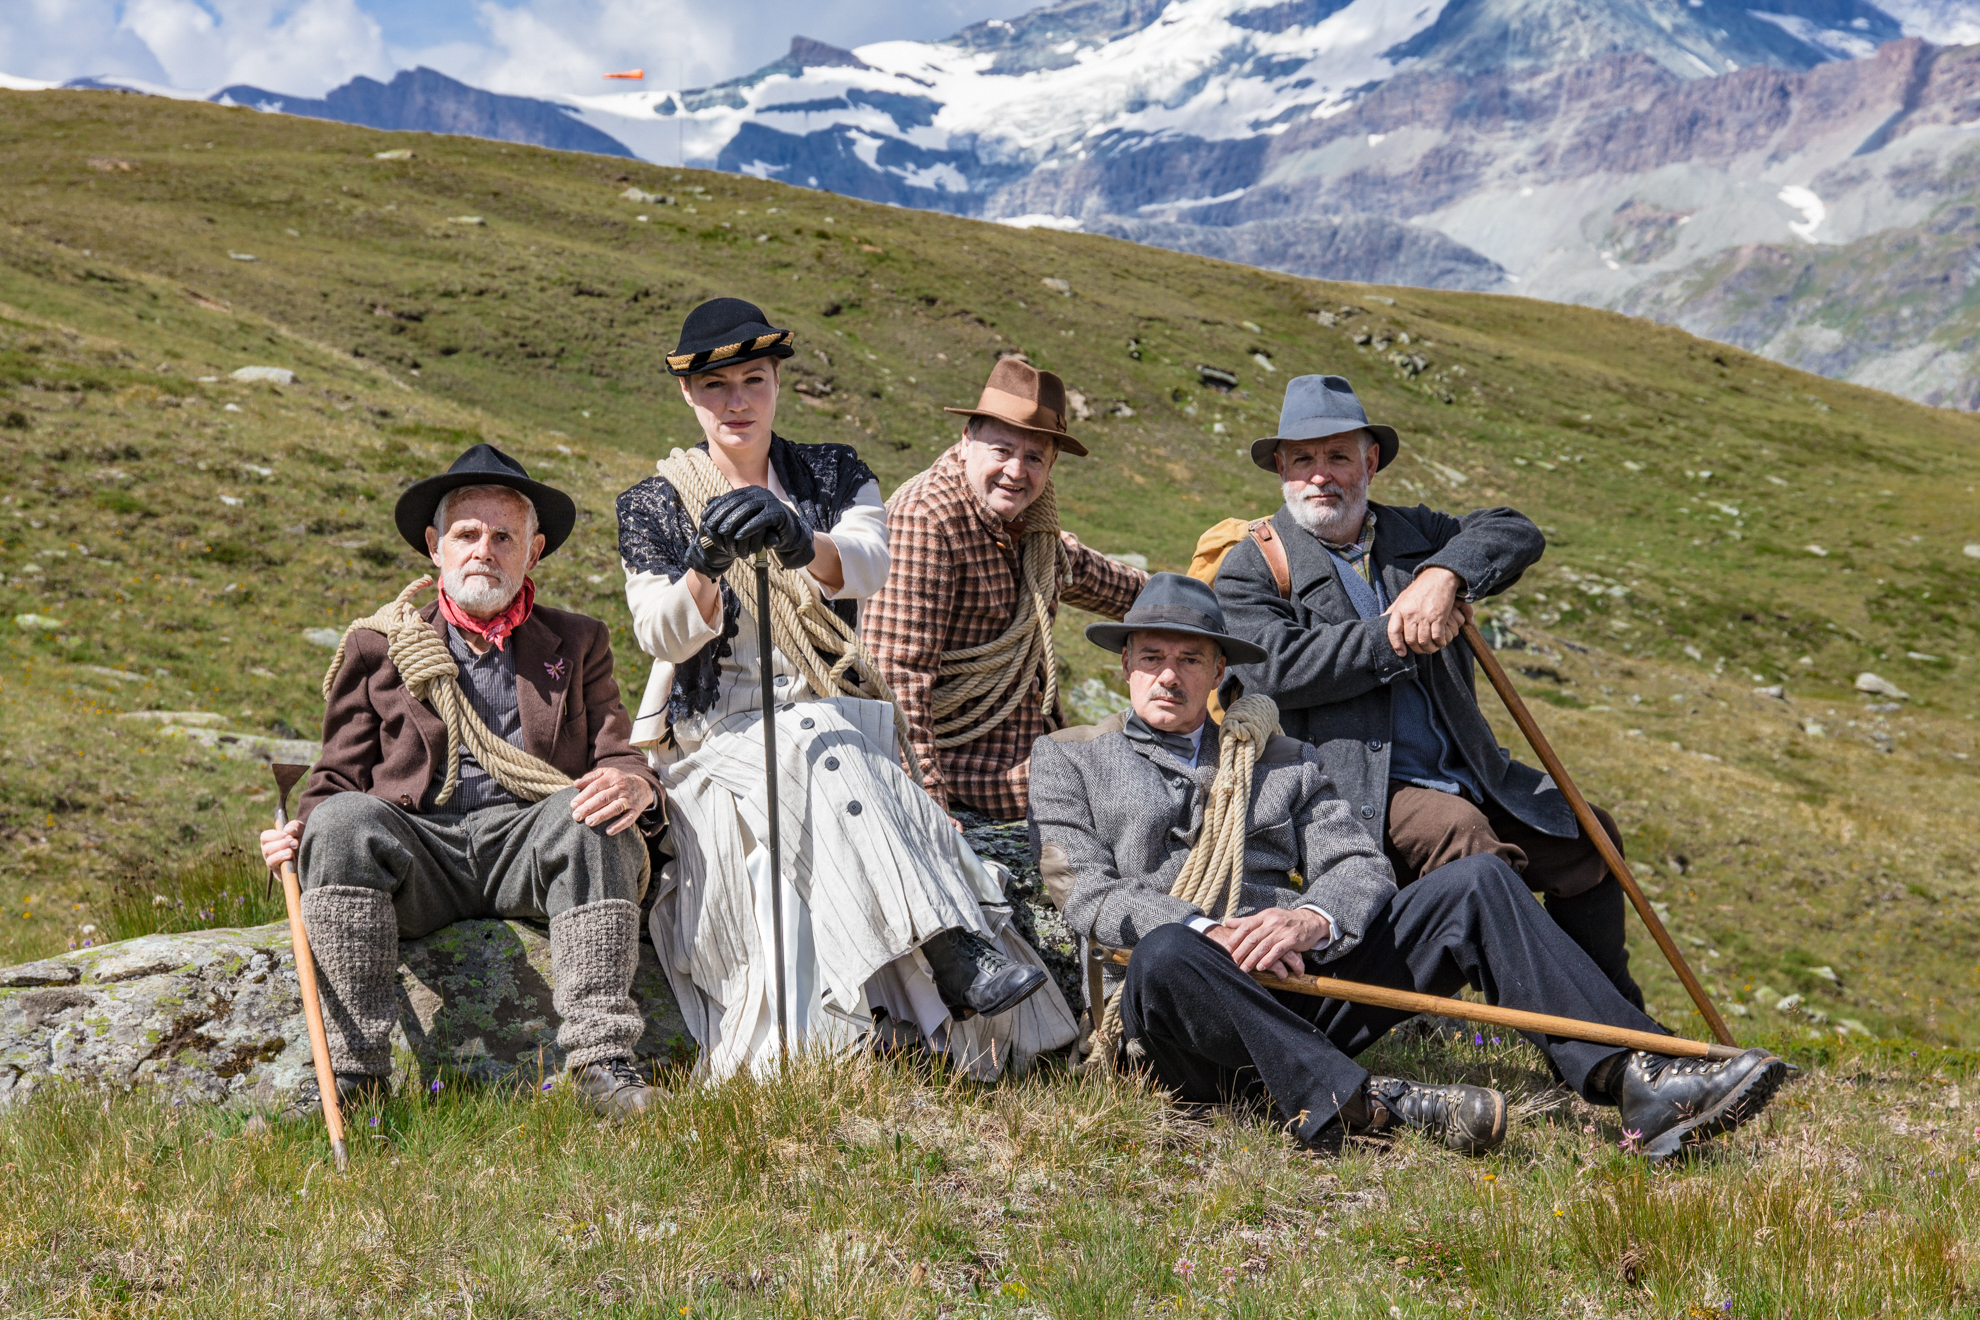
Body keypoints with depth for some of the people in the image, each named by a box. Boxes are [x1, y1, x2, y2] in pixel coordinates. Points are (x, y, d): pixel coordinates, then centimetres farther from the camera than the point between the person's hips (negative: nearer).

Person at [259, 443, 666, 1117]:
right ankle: (353, 1071, -33)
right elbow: (338, 777, 16)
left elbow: (617, 757, 10)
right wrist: (300, 829, -8)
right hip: (417, 845, 0)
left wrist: (634, 786, -17)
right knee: (341, 822, -31)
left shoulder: (578, 644, 20)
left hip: (528, 840, 0)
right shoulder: (377, 646, 18)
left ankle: (601, 1057, -36)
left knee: (595, 816, -32)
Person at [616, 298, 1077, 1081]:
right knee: (823, 760, -33)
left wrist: (799, 539, -36)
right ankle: (958, 953, -45)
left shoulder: (834, 477, 10)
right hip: (712, 739, -2)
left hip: (835, 717, 2)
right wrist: (705, 568, -29)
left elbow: (866, 564, -13)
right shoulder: (654, 508, 8)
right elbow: (661, 636, -7)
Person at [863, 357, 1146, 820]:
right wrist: (924, 793, -27)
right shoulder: (926, 519, -19)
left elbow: (1079, 573, 32)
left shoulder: (1029, 521, 7)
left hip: (1032, 746, 9)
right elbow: (898, 669, -23)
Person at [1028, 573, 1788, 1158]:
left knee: (1475, 883, -10)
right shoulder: (1066, 761, 15)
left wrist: (1311, 920, -14)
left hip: (1302, 986, 4)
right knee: (1165, 956, -40)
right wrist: (1208, 932, -17)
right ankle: (1361, 1104, -42)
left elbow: (1360, 869, 11)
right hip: (1176, 1029, -4)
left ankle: (1634, 1083, -23)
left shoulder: (1282, 760, 24)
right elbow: (1085, 898, 0)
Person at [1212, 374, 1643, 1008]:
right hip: (1358, 786, -7)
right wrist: (1397, 639, -16)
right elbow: (1275, 668, -16)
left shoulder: (1412, 533, 17)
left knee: (1589, 838, 6)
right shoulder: (1251, 567, 2)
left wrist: (1444, 575, -20)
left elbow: (1516, 533, 1)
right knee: (1463, 834, -32)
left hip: (1467, 775, 7)